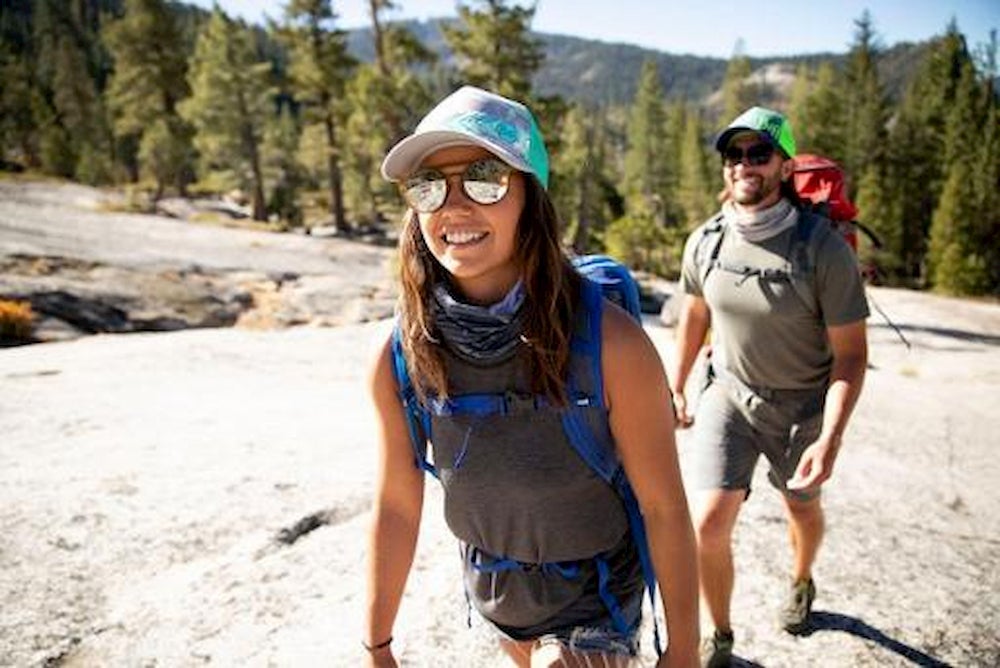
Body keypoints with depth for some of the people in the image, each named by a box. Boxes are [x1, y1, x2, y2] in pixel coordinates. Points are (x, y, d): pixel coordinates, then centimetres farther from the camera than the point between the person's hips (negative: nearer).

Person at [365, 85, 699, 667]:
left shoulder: (610, 342, -30)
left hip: (590, 597, -4)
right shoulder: (399, 358, -20)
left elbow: (664, 507, -19)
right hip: (491, 589, 4)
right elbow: (396, 507, -8)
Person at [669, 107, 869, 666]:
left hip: (803, 404, -1)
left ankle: (802, 583, 58)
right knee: (710, 522, -10)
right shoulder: (705, 242, -10)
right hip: (729, 394, 2)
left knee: (804, 508, 23)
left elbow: (851, 354, -17)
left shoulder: (824, 249, -21)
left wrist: (830, 438, -26)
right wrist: (676, 389, 13)